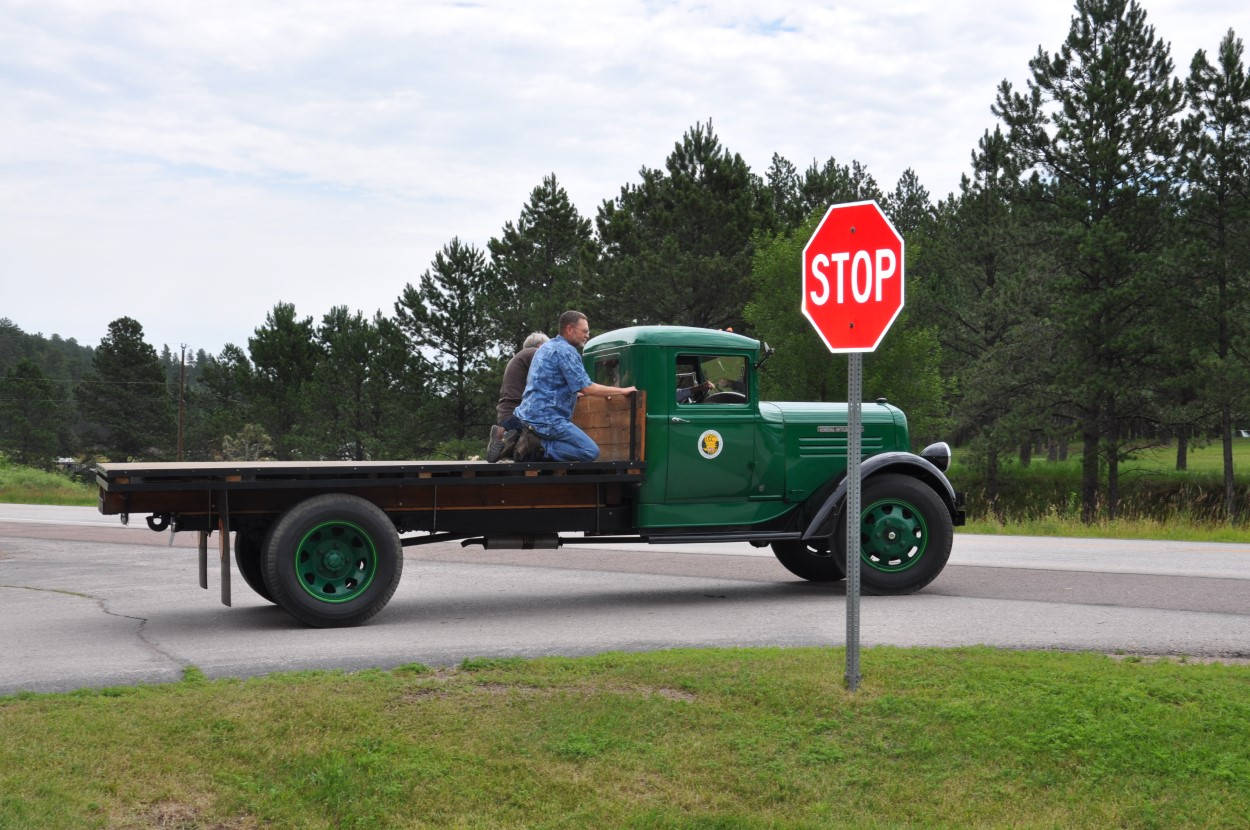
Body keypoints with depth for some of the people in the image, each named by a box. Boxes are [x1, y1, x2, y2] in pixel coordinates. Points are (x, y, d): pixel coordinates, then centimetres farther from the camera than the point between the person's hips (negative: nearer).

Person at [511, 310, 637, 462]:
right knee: (591, 452, -14)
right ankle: (538, 447, -20)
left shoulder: (547, 347, 20)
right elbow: (587, 388, -16)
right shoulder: (566, 351, -11)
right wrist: (623, 390, -5)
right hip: (547, 419, -10)